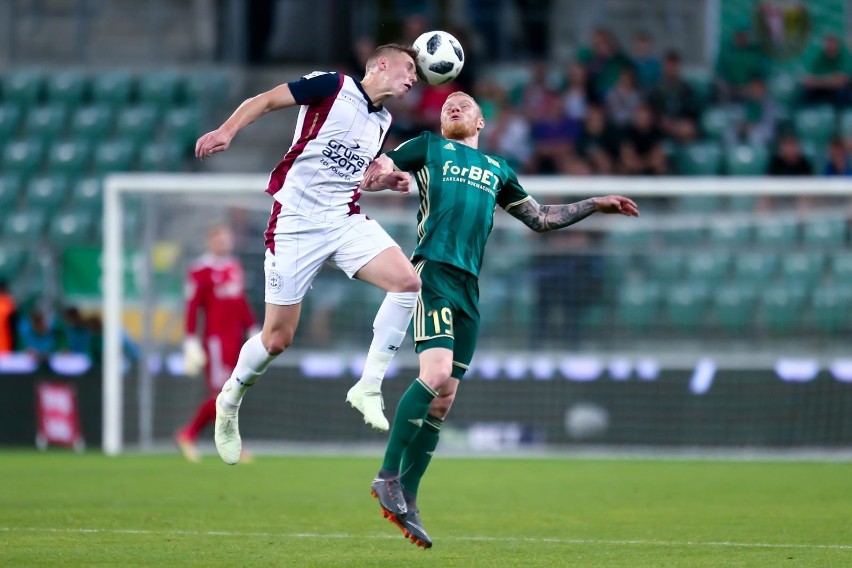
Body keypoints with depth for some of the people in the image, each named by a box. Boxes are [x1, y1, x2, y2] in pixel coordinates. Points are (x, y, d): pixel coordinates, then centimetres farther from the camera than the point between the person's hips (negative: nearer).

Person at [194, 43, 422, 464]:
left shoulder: (382, 121, 15)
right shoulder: (333, 87, -6)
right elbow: (265, 100, -6)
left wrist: (389, 179, 9)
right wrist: (227, 130, -22)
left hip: (346, 220, 6)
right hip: (297, 221, -6)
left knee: (407, 281, -19)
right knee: (277, 339, -3)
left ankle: (368, 387, -10)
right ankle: (230, 401, 26)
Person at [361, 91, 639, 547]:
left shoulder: (498, 170, 27)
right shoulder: (429, 147, 15)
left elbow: (540, 218, 37)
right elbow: (368, 177, 10)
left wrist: (595, 205, 33)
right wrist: (393, 177, -12)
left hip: (468, 287, 5)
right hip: (433, 270, -5)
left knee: (443, 400, 3)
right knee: (436, 375, -23)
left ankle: (406, 500, 8)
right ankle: (387, 476, -17)